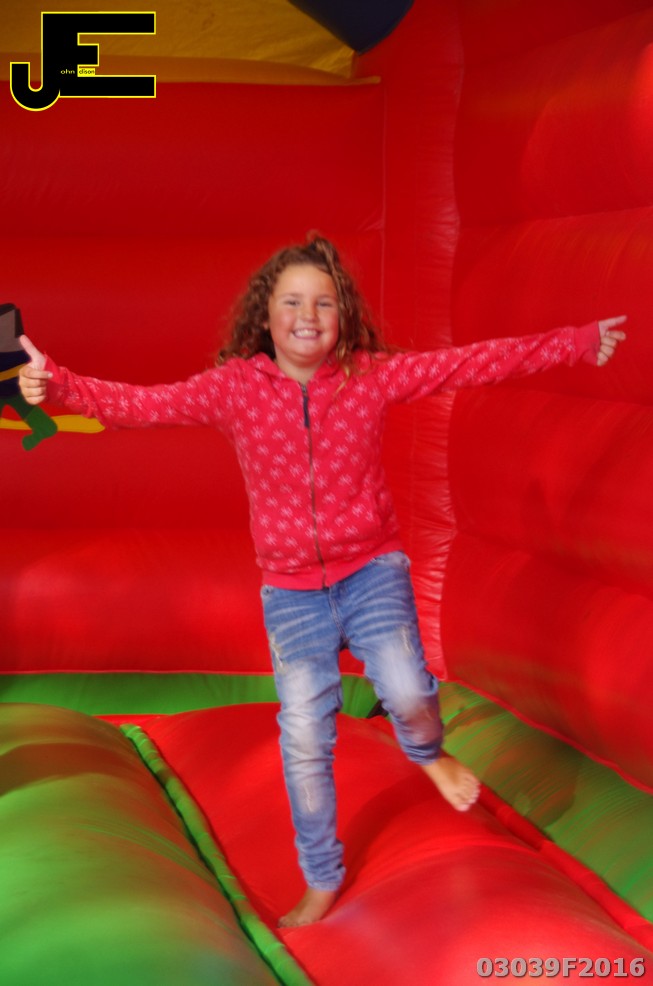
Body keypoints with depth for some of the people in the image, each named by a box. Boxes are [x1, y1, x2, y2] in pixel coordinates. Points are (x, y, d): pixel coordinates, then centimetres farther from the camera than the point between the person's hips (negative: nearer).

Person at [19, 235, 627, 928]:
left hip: (372, 568, -1)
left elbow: (473, 362, -6)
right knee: (304, 740, 7)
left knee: (407, 693, -22)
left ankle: (428, 753, 19)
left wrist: (576, 343, -5)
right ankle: (322, 882, 30)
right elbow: (140, 404, -14)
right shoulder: (234, 387, -8)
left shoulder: (373, 375, -7)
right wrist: (56, 385, -29)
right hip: (291, 590, 1)